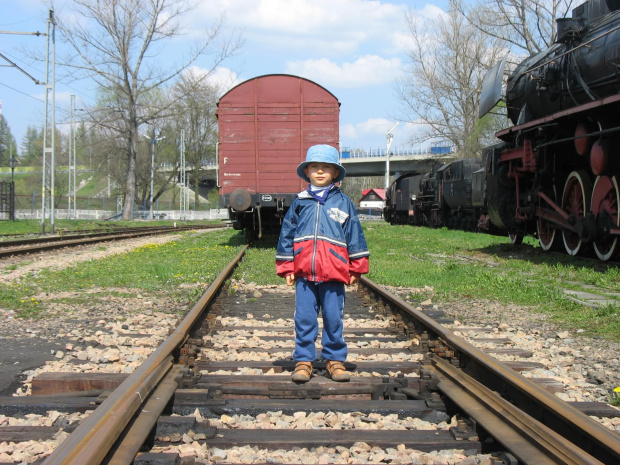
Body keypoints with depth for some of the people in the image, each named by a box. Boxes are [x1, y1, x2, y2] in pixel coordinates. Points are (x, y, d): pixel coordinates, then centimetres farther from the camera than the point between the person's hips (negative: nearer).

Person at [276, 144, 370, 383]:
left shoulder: (343, 202, 7)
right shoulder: (299, 202, 9)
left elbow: (355, 235, 9)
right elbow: (287, 235, 13)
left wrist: (357, 267, 6)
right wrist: (286, 267, 8)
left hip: (334, 273, -1)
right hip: (304, 272, 1)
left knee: (333, 319, 5)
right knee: (304, 319, 2)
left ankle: (335, 360, 16)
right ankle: (303, 360, 11)